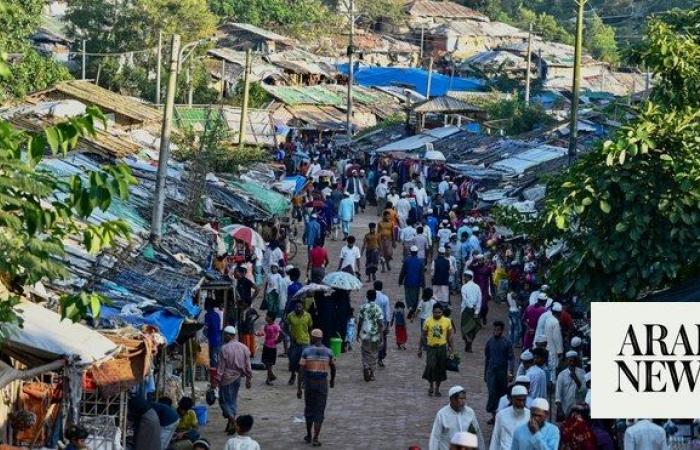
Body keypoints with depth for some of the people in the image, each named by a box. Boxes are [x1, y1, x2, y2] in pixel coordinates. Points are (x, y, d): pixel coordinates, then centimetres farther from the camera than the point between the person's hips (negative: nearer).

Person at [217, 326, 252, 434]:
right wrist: (248, 379, 13)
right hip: (238, 377, 6)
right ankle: (230, 424, 20)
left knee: (224, 400, 3)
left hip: (227, 378, -6)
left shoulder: (224, 349, -15)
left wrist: (217, 380, -7)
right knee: (233, 400, 16)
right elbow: (247, 365, 5)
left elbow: (221, 367, -14)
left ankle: (232, 421, -15)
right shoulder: (243, 348, 1)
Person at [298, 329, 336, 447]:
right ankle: (315, 439, -3)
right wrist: (332, 380, 32)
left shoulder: (306, 351, -7)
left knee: (309, 409, 16)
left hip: (309, 383, 0)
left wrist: (299, 388, -6)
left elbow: (301, 370, -10)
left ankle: (309, 436, 26)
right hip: (322, 384, 0)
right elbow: (333, 367, 14)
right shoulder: (328, 352, -2)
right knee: (319, 412, 2)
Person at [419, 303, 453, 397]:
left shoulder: (447, 321, -2)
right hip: (431, 348, -1)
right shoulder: (428, 321, -4)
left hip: (442, 348, 1)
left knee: (440, 369, 5)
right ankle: (431, 386, 9)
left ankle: (437, 388, 20)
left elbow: (449, 336, 7)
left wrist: (450, 348, 4)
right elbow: (424, 335, 4)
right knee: (430, 367, -13)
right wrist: (420, 348, 5)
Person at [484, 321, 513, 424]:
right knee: (492, 393, -10)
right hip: (491, 371, 1)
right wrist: (485, 374, 17)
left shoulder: (507, 343, -2)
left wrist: (509, 371, -19)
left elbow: (510, 358, -5)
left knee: (502, 393, 7)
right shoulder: (490, 342, 6)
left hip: (502, 372, -1)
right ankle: (494, 415, -8)